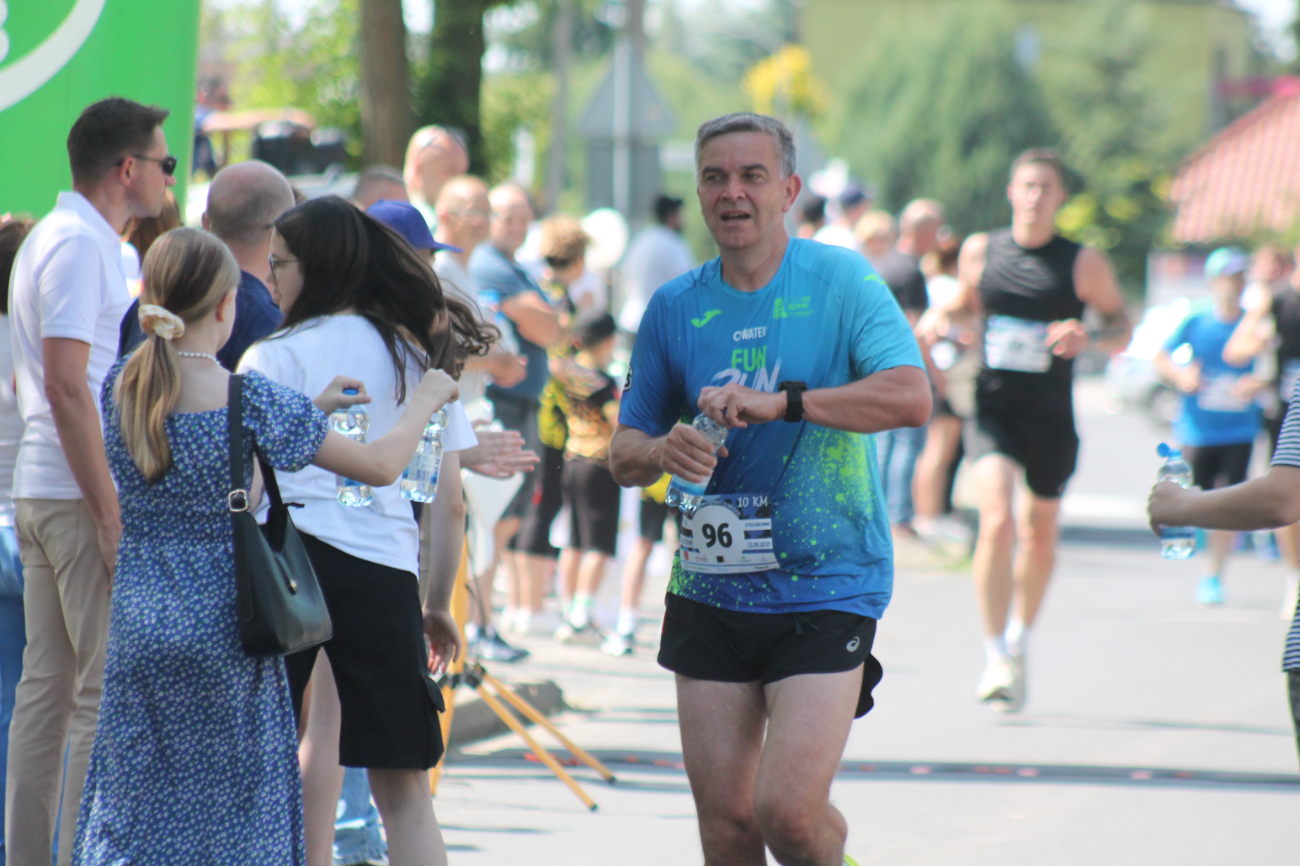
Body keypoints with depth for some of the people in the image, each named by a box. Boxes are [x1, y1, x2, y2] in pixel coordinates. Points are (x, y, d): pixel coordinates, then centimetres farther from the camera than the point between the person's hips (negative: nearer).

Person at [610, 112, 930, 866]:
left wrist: (781, 402, -27)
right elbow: (624, 455, 11)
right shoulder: (674, 308, 7)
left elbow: (910, 398, -19)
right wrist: (664, 452, -13)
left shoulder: (841, 281, -5)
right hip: (711, 593, 4)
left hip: (825, 585, -4)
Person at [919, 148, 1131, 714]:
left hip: (1051, 418, 1)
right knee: (996, 522, -20)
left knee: (1039, 536, 14)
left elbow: (1121, 324, 4)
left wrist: (1089, 339, -17)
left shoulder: (1083, 263, -3)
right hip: (993, 408, -1)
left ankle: (1018, 644, 40)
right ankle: (996, 660, -17)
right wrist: (941, 318, -2)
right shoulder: (980, 251, 3)